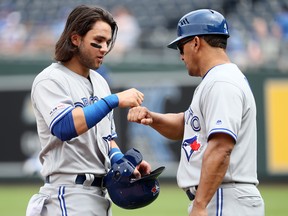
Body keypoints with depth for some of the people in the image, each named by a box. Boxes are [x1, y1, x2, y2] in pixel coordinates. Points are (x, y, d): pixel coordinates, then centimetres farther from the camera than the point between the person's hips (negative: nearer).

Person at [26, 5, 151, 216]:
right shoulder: (50, 80, -9)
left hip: (101, 194, 9)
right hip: (69, 196, -9)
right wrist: (114, 100, -27)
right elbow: (64, 127, -27)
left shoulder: (99, 82, 18)